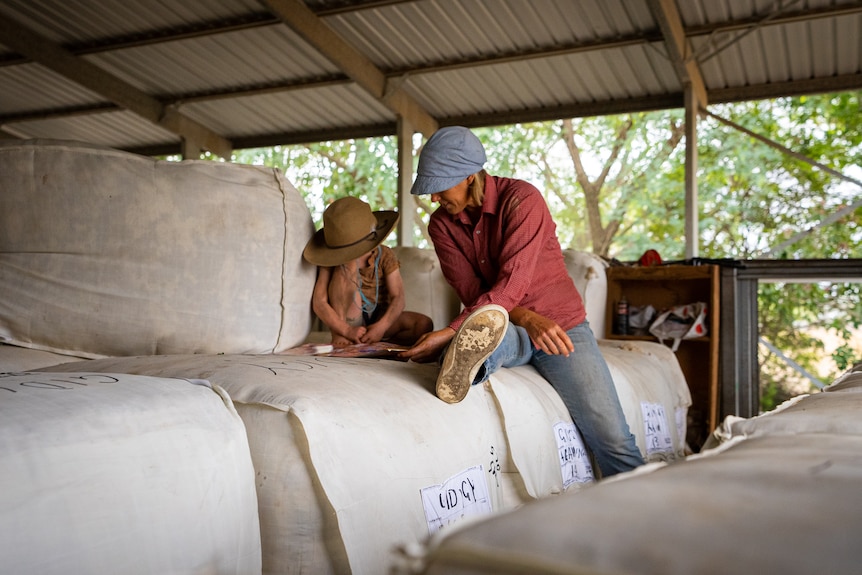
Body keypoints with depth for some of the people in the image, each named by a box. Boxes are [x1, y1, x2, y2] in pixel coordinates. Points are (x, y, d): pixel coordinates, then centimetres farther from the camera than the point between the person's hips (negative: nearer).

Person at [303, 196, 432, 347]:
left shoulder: (384, 256, -5)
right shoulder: (331, 260, -9)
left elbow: (398, 298, -14)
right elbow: (319, 302, -17)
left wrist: (382, 326, -32)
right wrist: (346, 330, -31)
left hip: (378, 319, 2)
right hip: (348, 321, -1)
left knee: (424, 324, -24)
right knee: (348, 265, -25)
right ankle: (339, 337, -26)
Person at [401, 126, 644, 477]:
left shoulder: (522, 199, -14)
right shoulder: (441, 224, 0)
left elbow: (512, 284, -25)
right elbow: (471, 292, -10)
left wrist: (450, 333, -32)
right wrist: (528, 320, -28)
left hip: (559, 321, -2)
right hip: (504, 327, 2)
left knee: (613, 440, -14)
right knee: (486, 329, -38)